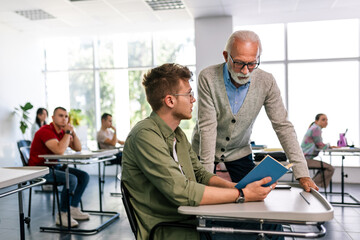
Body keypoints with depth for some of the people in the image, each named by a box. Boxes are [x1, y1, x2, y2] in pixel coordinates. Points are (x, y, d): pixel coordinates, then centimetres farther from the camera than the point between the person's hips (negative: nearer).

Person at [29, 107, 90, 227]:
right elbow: (60, 150, -34)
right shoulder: (46, 131, -19)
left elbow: (78, 148, 6)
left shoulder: (62, 132, 8)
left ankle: (73, 209, 4)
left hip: (53, 166, 9)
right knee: (71, 179, -28)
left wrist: (73, 132, -7)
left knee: (84, 176, -1)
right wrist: (68, 132, -23)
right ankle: (62, 215, -14)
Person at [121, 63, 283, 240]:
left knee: (270, 224, -3)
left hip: (191, 218, 8)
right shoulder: (145, 135, -19)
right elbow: (181, 192, -25)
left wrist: (237, 186, -4)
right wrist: (242, 195, -20)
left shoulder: (177, 133, 12)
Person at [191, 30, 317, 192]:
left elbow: (283, 126, -13)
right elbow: (207, 126, -23)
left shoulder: (266, 82, -16)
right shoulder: (208, 77, -22)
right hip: (203, 151, -1)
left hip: (239, 152, 2)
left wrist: (302, 174, -19)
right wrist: (207, 173, -26)